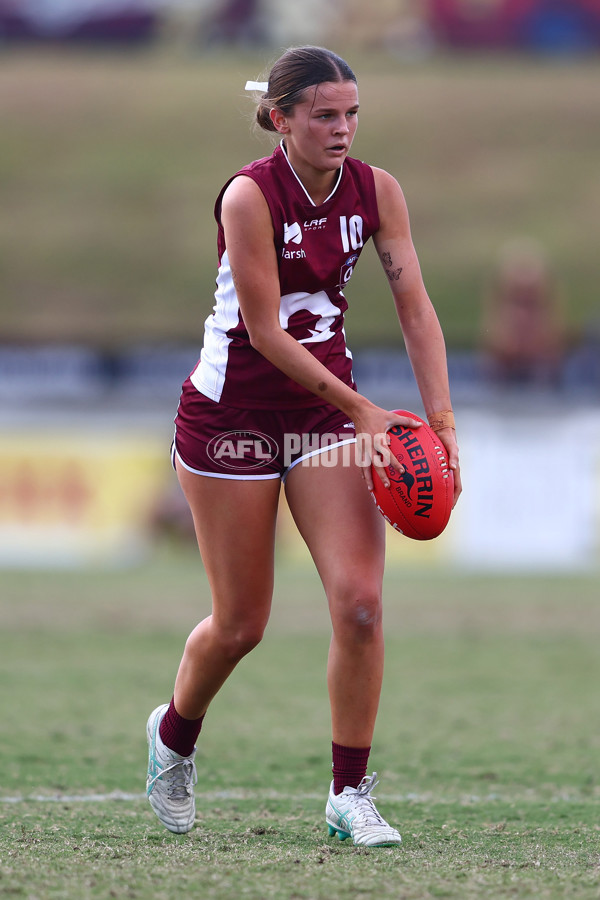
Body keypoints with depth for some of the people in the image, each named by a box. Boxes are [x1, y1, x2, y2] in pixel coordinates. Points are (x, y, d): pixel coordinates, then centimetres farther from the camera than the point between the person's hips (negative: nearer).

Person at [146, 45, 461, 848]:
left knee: (360, 600, -11)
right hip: (233, 411, -4)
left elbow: (416, 308, -6)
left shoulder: (375, 190, -5)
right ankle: (173, 735, 36)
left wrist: (442, 423, -17)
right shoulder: (249, 196, -20)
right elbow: (264, 332, -20)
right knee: (241, 624, 5)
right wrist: (364, 411, -22)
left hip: (326, 406, 4)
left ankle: (350, 794, 0)